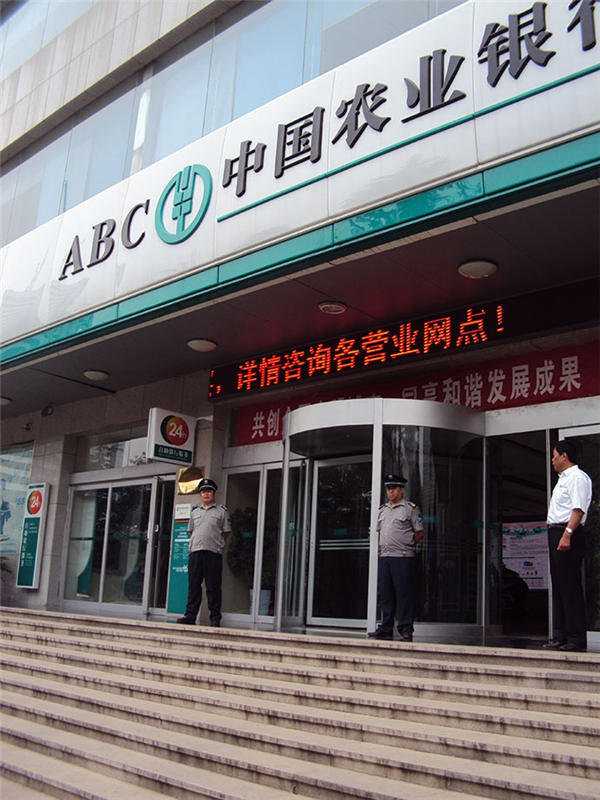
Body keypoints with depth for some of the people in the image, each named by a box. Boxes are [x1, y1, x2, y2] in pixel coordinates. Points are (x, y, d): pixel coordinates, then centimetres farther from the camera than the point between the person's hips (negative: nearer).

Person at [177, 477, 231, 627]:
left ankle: (215, 618, 2)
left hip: (214, 553, -3)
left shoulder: (222, 511, 8)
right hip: (195, 552, 4)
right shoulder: (195, 512, 19)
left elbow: (226, 532, 8)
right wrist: (196, 543, 12)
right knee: (193, 585, 3)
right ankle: (190, 616, 7)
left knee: (213, 587, -2)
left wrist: (216, 544, 5)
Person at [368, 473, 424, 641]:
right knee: (385, 594, 9)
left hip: (403, 558, -6)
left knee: (404, 594, -4)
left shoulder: (411, 509, 0)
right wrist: (383, 547, 13)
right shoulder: (382, 510, 18)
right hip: (384, 557, 6)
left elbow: (419, 533, 0)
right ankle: (386, 629, 16)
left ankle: (406, 630, 2)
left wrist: (406, 545, -2)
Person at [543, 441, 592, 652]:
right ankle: (560, 635, 15)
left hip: (568, 533, -10)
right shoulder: (563, 479, 22)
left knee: (570, 586, -9)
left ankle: (577, 638, -6)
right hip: (555, 532, 10)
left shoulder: (578, 477, -8)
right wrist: (556, 535, 17)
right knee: (558, 586, 10)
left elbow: (579, 509, -19)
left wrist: (567, 534, -28)